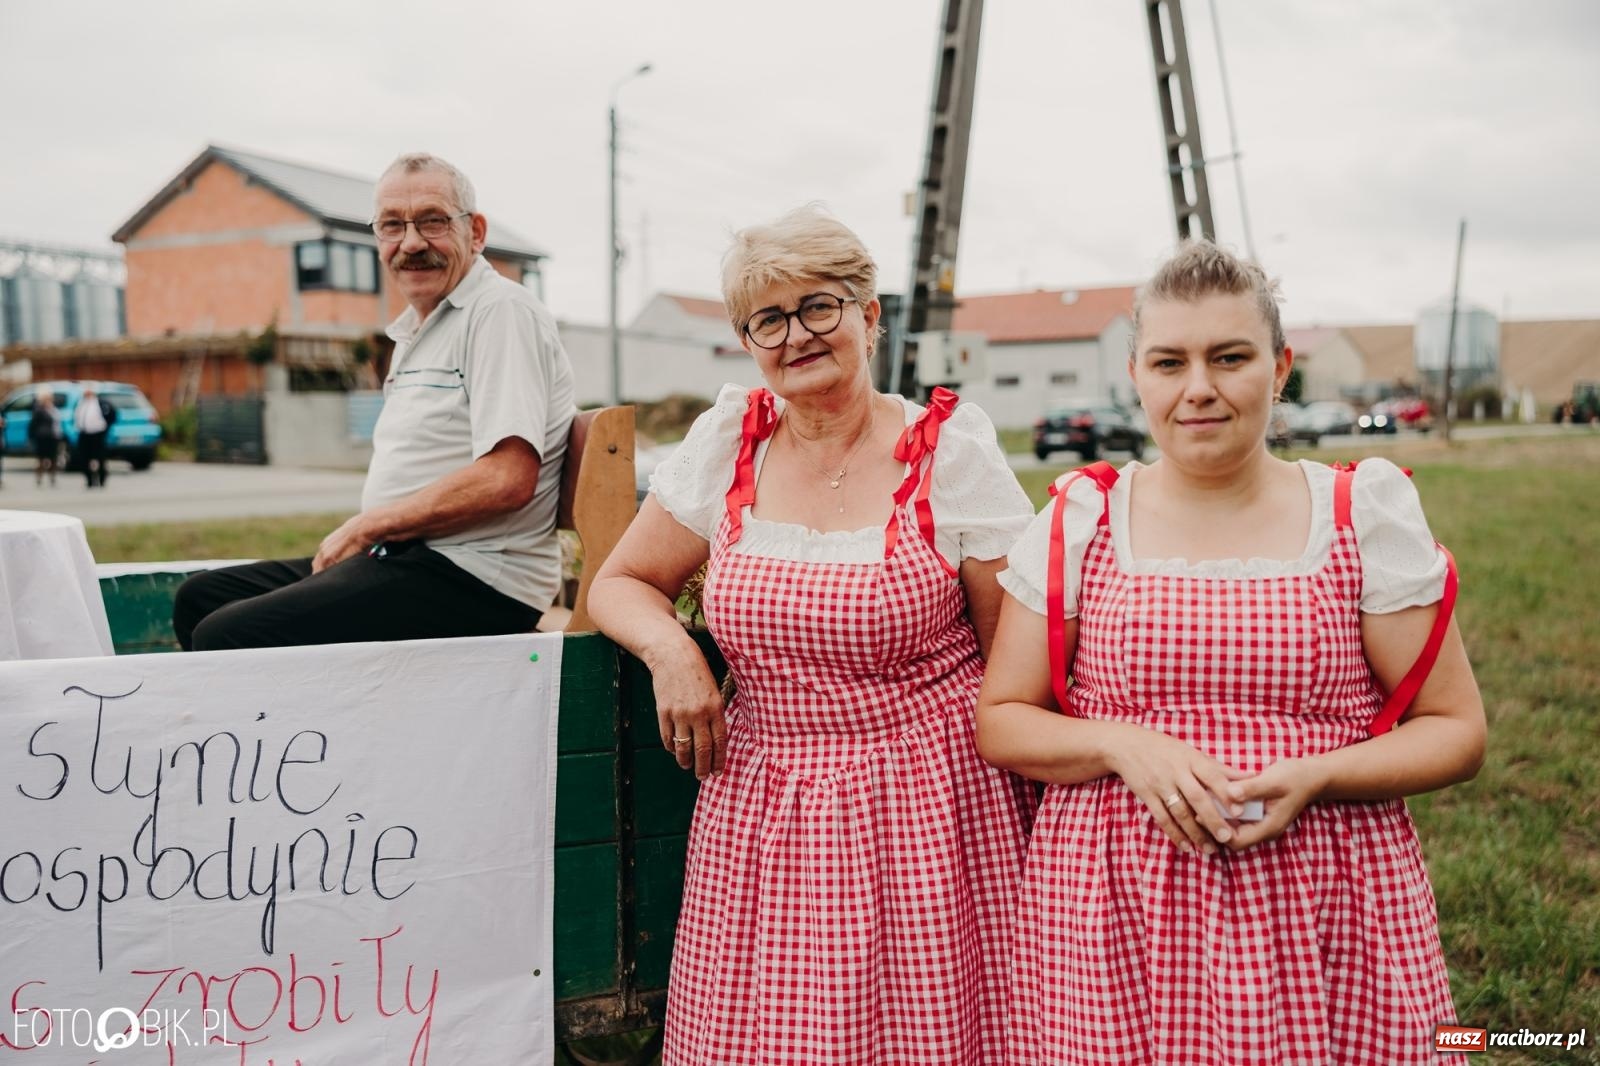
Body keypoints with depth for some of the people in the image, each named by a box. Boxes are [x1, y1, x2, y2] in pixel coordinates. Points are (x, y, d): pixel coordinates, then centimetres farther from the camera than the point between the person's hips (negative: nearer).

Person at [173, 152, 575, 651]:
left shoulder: (501, 311, -10)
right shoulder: (414, 332, 21)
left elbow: (506, 480, -22)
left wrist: (364, 528, -12)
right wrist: (354, 539, 3)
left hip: (471, 578, -10)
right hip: (404, 559, 10)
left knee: (226, 637, -20)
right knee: (200, 596, 11)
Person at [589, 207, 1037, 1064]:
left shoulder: (951, 453, -5)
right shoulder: (728, 443, 4)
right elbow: (620, 583, 12)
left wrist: (1041, 830, -5)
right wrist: (668, 647, -9)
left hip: (926, 805, -2)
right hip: (758, 811, 3)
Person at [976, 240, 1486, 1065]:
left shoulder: (1364, 517, 0)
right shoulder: (1077, 524, 1)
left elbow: (1456, 729, 3)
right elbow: (999, 721, 3)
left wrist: (1312, 778, -15)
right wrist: (1121, 745, -15)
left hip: (1323, 924, 0)